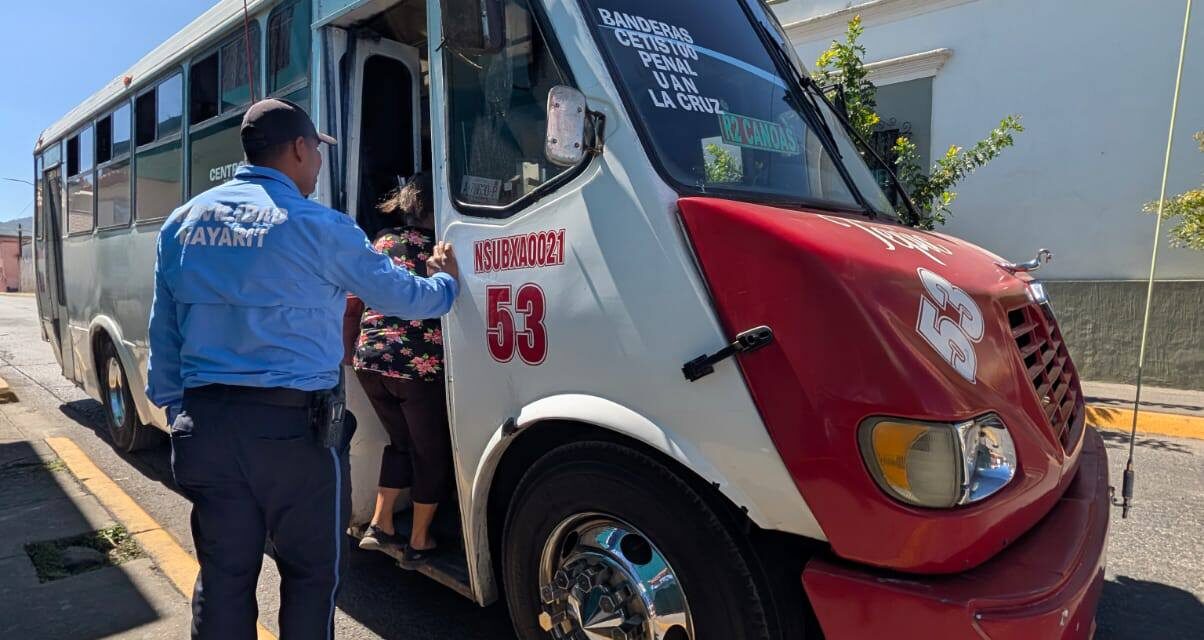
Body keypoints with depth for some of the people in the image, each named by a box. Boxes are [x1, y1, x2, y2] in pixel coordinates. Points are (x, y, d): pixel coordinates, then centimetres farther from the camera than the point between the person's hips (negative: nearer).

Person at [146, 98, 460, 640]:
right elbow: (402, 296, 2)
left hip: (205, 423, 6)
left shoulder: (183, 222, 10)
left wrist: (177, 414, 21)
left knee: (222, 575, 16)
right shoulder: (316, 225, -8)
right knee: (312, 572, 10)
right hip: (294, 426, -5)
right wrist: (445, 281, 22)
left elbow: (163, 337, 13)